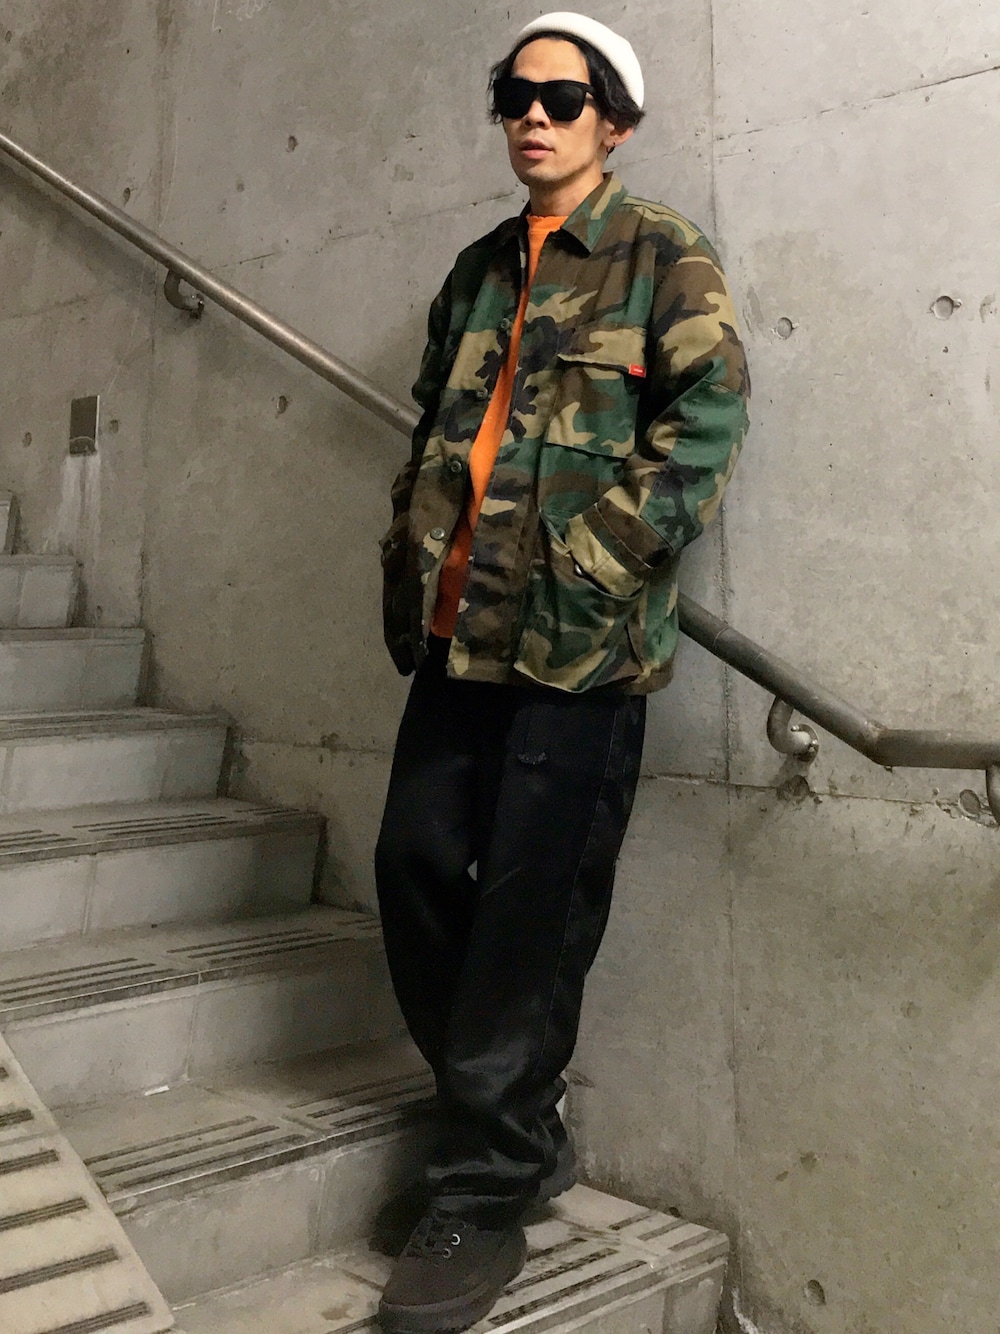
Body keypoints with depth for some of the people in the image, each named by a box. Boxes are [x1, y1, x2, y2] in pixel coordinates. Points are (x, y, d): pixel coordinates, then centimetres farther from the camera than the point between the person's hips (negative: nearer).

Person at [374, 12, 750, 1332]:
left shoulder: (663, 256, 2)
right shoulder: (481, 269, 21)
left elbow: (706, 420, -9)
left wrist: (592, 568, -16)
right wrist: (410, 568, 13)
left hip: (579, 644, -7)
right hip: (461, 628, 7)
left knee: (529, 909, -3)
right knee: (416, 869, 6)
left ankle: (486, 1198, 12)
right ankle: (514, 1129, 27)